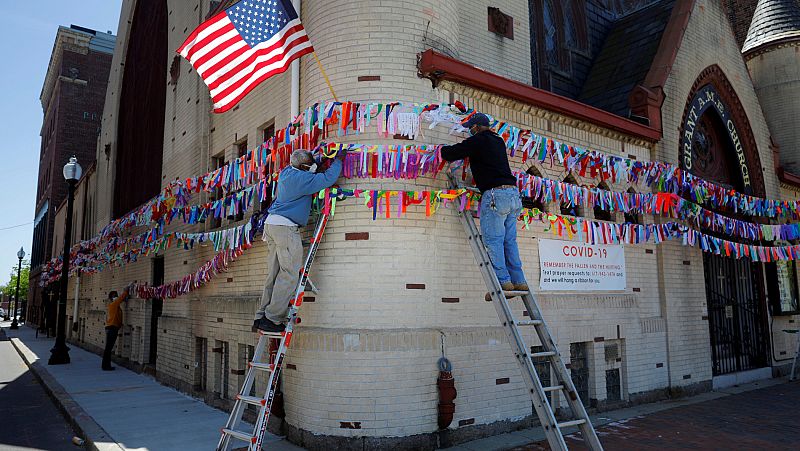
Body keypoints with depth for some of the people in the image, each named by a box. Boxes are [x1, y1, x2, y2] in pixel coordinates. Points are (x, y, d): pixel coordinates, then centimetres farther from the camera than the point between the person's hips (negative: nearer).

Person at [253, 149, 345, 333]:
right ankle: (272, 319, -9)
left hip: (271, 223, 10)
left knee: (274, 274, 11)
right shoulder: (302, 178, -12)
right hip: (285, 227, -10)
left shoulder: (286, 172, 15)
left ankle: (261, 317, 11)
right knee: (289, 274, -7)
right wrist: (339, 160, 3)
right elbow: (328, 178, -11)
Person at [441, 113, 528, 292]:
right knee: (509, 241, 9)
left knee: (493, 240, -5)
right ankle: (519, 282, 9)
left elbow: (451, 154, -2)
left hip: (495, 194, -8)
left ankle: (503, 281, -8)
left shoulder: (477, 141, -3)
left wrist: (443, 149, 20)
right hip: (513, 193, 8)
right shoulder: (498, 142, 20)